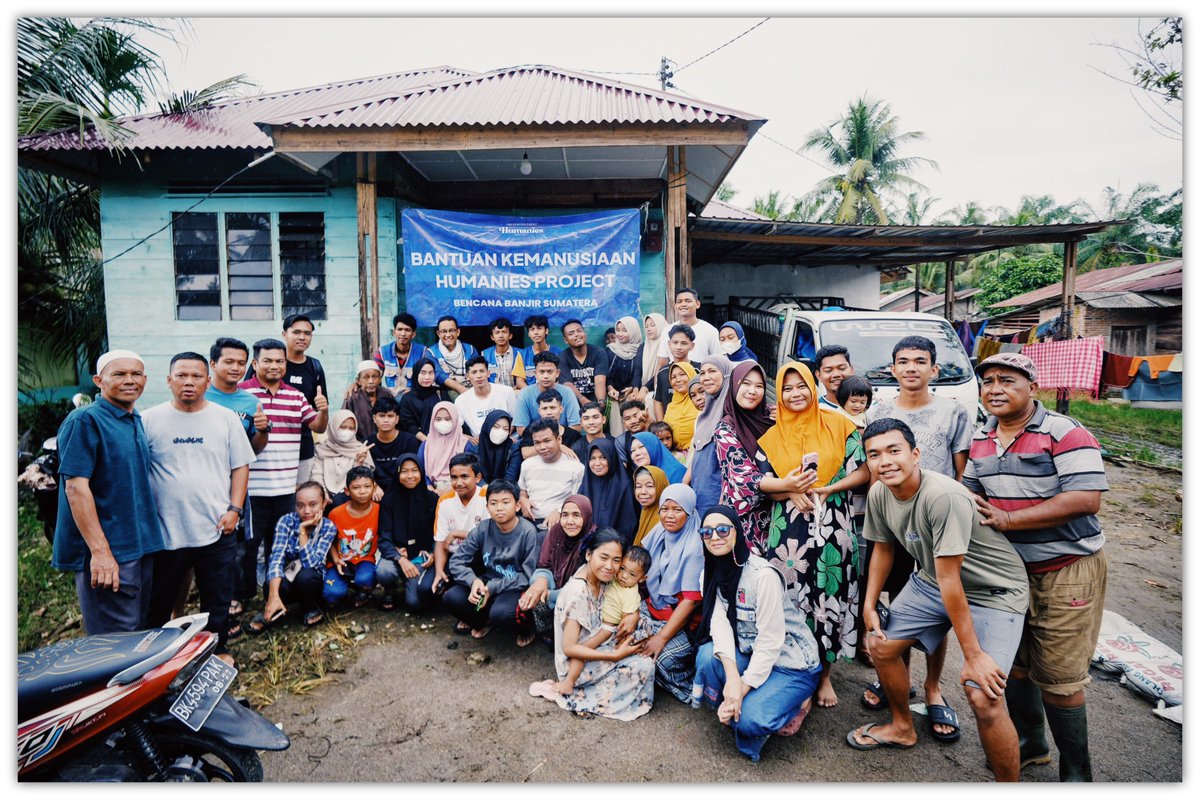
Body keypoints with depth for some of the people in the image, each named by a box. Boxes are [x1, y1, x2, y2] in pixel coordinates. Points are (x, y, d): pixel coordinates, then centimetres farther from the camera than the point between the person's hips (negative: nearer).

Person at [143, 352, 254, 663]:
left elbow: (241, 466, 4)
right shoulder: (149, 421, -1)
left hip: (217, 530, 1)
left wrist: (234, 509, -6)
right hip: (164, 532, 0)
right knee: (157, 604, 15)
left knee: (218, 601, 14)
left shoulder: (226, 418, 2)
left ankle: (218, 649, 33)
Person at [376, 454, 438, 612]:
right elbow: (384, 538, -7)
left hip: (422, 557, 0)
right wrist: (400, 559, -23)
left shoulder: (432, 499, -2)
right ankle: (390, 592, 4)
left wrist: (432, 554, -15)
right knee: (383, 572, -33)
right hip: (396, 553, 1)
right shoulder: (389, 500, -3)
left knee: (415, 602, -20)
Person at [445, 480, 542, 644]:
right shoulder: (483, 529, -7)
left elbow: (529, 576, -18)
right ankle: (484, 620, 13)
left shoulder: (528, 532, -19)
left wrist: (492, 587, -22)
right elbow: (456, 561, -4)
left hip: (517, 588, -4)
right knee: (451, 598, -18)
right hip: (488, 583, 4)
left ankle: (525, 627, 3)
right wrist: (473, 580, -24)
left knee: (500, 612, -34)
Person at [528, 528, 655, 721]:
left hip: (595, 648, 8)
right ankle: (566, 690, -5)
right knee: (643, 666, -14)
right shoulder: (578, 592, -28)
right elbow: (569, 648, -25)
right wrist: (615, 656, -24)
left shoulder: (602, 580, -5)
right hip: (577, 664, -8)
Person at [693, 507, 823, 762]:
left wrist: (741, 689, -25)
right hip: (751, 655, 5)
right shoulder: (710, 573, -3)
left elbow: (771, 641, -23)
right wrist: (732, 677, -31)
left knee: (750, 719, -27)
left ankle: (796, 703, 4)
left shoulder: (763, 575, -24)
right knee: (707, 655, -25)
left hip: (792, 662, -5)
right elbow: (719, 622, -16)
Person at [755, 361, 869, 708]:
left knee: (830, 597, 4)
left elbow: (862, 471, 2)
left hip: (833, 526, -1)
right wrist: (790, 492, -12)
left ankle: (825, 674, 22)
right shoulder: (772, 437, 8)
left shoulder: (839, 425, 3)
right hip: (788, 530, 1)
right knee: (790, 598, 2)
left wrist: (827, 489, -13)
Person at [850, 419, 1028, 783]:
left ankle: (1009, 785, 9)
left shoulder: (944, 497, -34)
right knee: (881, 646, 9)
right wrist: (869, 606, 8)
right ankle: (902, 727, 36)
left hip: (993, 591, -7)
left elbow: (950, 581, -31)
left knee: (983, 698, -18)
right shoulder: (879, 494, -11)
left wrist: (973, 654, -22)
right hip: (932, 582, 7)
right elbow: (883, 547, 6)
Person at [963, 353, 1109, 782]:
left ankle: (1076, 771, 22)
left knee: (1058, 677, 1)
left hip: (1067, 573, -6)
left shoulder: (1065, 434, -15)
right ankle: (1030, 742, 38)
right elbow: (971, 489, 18)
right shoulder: (982, 439, 7)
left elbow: (1085, 500, -24)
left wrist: (1007, 519, -24)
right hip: (1009, 570, 7)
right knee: (1011, 662, 16)